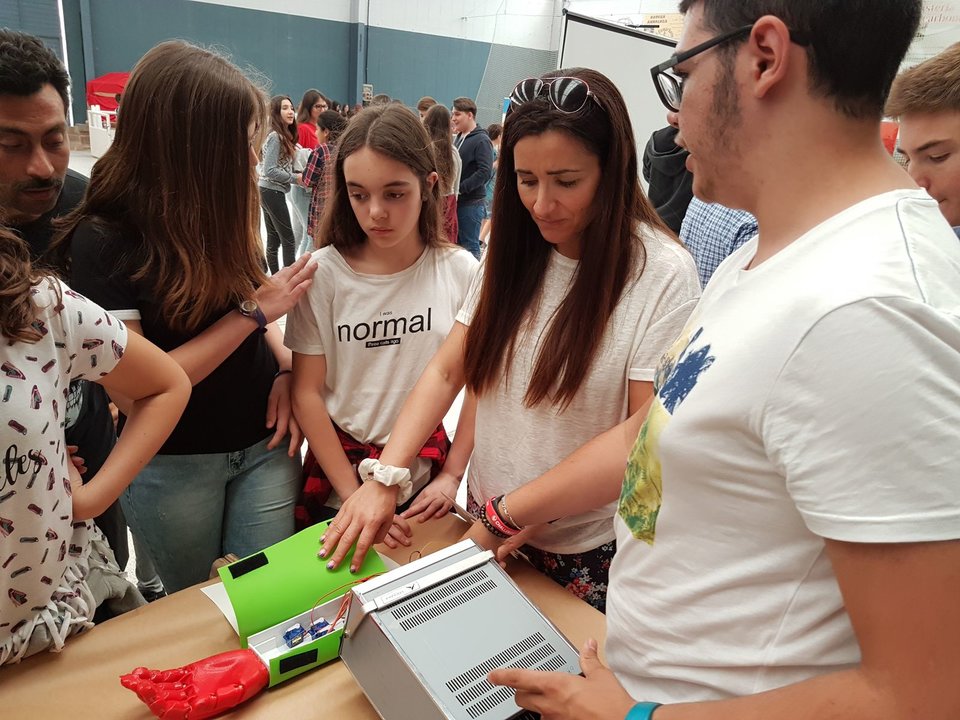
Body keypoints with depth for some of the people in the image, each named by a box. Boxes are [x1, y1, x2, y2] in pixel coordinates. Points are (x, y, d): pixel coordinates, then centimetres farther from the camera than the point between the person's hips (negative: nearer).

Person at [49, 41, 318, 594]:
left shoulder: (222, 213, -3)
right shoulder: (104, 241, -17)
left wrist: (285, 368, -9)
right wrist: (251, 311, -23)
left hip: (265, 445, 3)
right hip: (171, 463, -3)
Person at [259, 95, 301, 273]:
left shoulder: (283, 136, 13)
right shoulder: (275, 136, -16)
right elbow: (269, 170, -21)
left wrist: (295, 174, -1)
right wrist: (295, 178, -14)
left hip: (269, 192, 9)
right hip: (272, 192, -9)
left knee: (273, 239, 12)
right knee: (288, 240, -6)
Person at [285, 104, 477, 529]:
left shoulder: (461, 272, -9)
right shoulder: (323, 273, -11)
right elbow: (306, 393, -8)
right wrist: (354, 496, -12)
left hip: (426, 469, 1)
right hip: (337, 467, 0)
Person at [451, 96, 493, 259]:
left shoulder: (481, 140, -10)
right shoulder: (458, 137, 15)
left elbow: (485, 172, -20)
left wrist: (459, 188, -20)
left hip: (471, 203, -8)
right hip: (455, 201, 8)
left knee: (470, 246, -2)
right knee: (456, 243, 15)